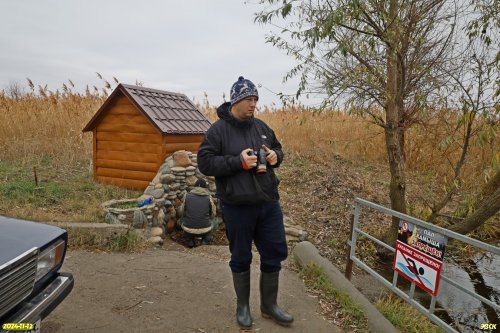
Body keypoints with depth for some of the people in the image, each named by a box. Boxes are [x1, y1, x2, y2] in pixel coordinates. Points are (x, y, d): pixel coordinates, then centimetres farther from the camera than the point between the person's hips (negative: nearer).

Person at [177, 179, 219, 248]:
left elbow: (181, 213, 13)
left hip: (188, 231, 0)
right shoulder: (209, 197, 2)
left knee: (181, 220, 32)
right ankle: (206, 239, 12)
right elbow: (213, 214, 12)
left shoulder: (187, 195, 3)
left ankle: (190, 240, 15)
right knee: (215, 220, 29)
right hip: (205, 231, 0)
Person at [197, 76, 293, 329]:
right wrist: (238, 161, -22)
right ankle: (242, 306, 33)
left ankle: (269, 305, 32)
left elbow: (278, 149, 20)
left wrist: (275, 156, -4)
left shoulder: (261, 126, 8)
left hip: (269, 204, 5)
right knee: (241, 258, 11)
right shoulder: (218, 130, -8)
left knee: (275, 254, 12)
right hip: (237, 207, -5)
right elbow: (205, 163, -13)